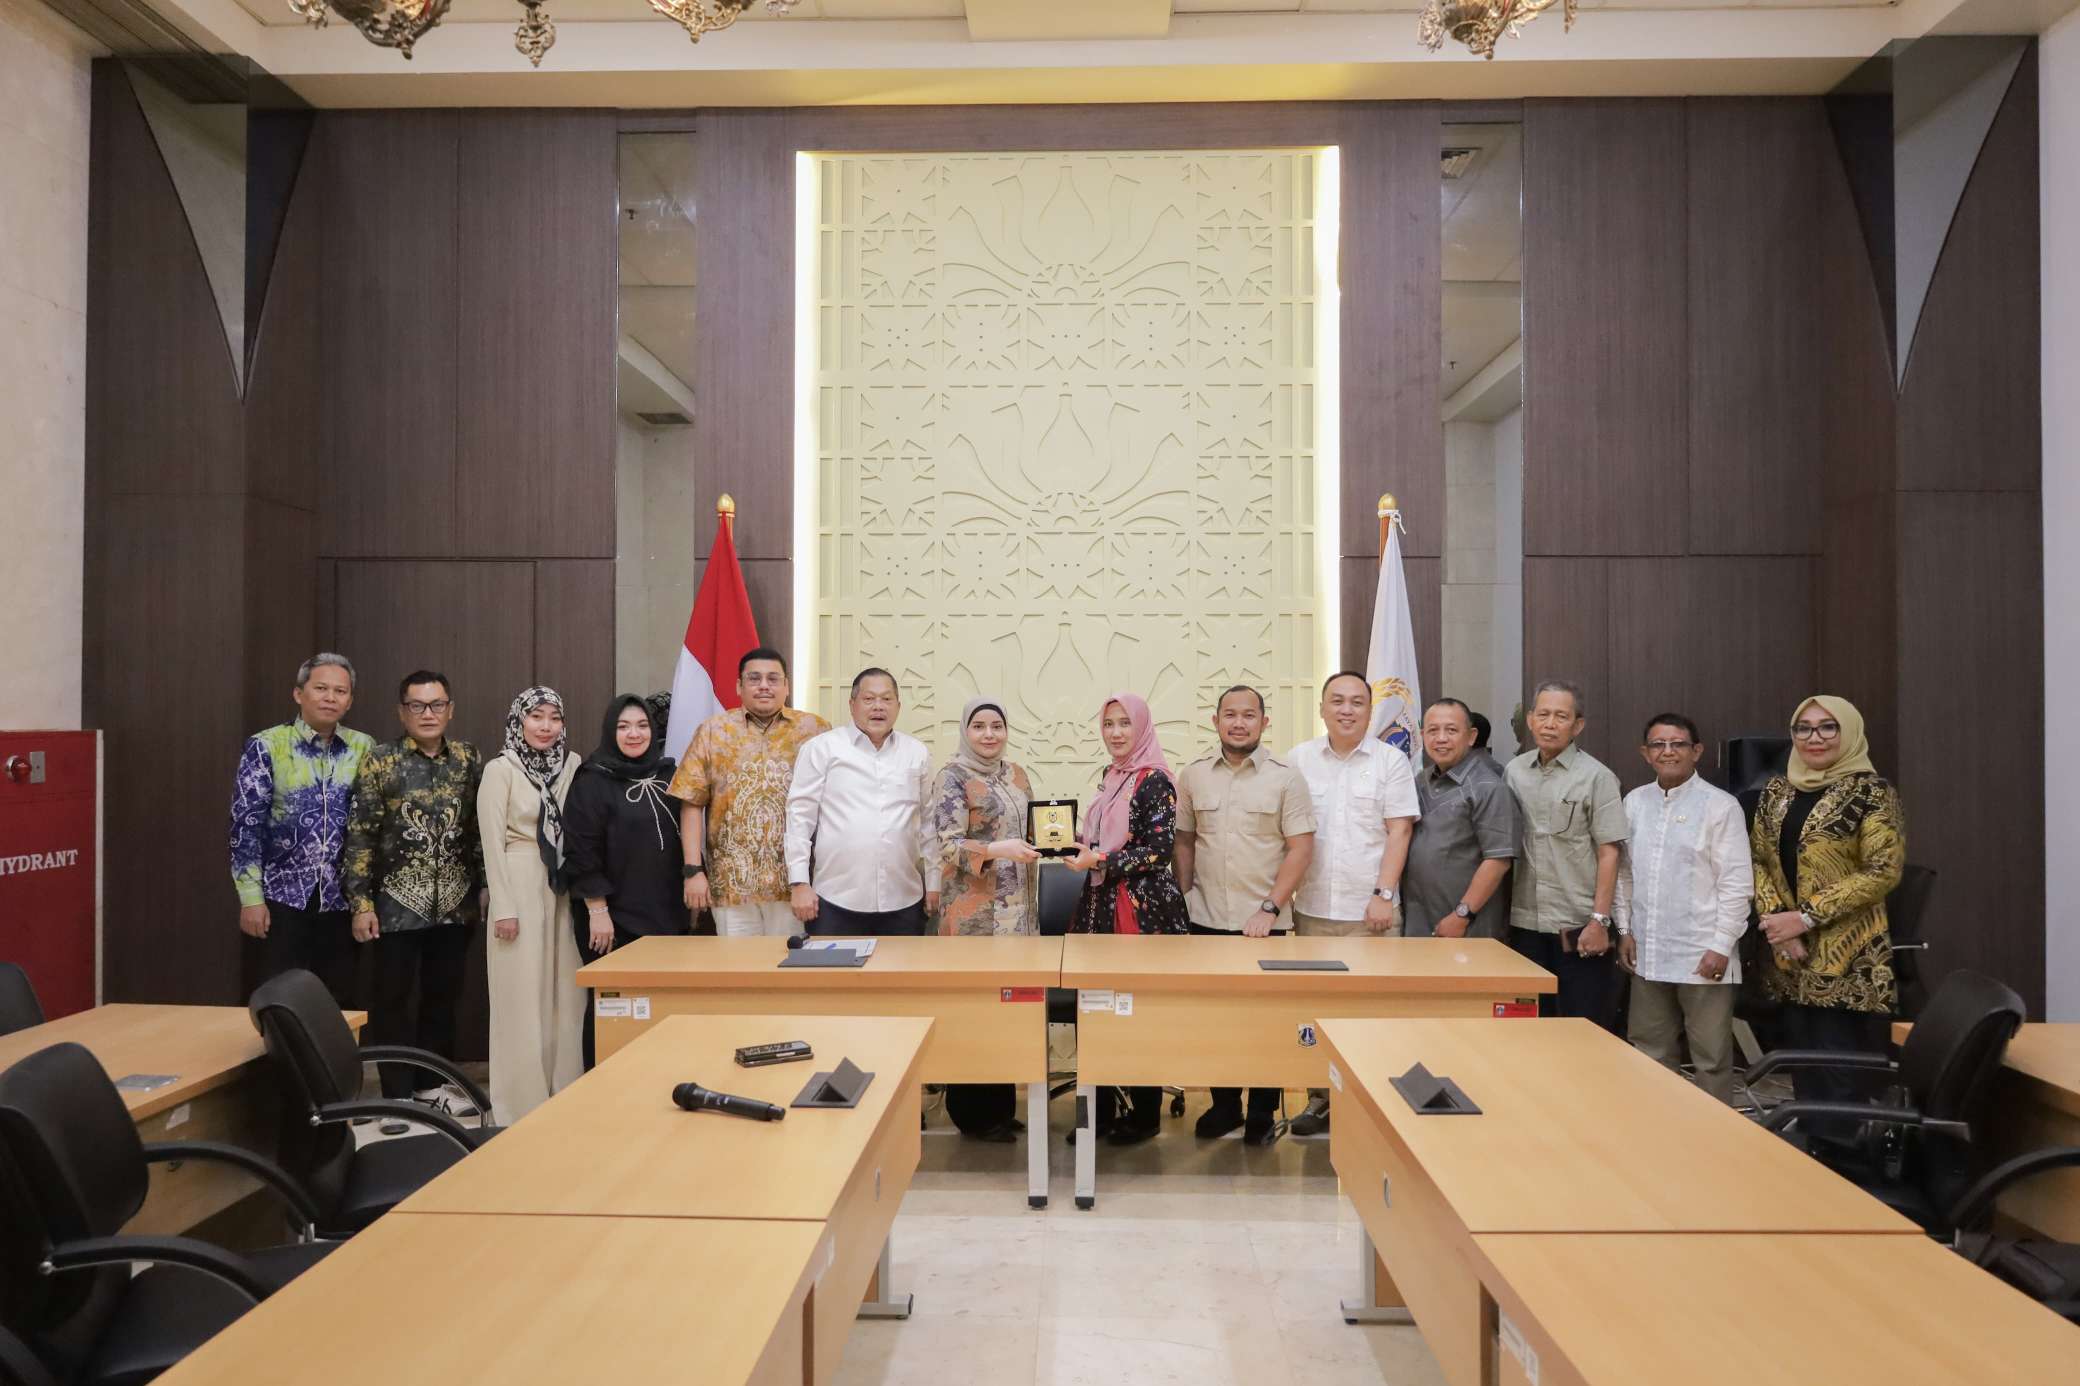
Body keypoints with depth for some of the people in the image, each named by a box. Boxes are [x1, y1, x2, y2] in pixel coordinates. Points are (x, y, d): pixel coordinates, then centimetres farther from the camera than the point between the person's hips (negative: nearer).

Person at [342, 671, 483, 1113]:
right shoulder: (381, 761, -4)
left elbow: (482, 830, 9)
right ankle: (398, 1094, 16)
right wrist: (361, 903, -10)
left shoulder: (469, 760, 5)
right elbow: (360, 836, -6)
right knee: (393, 999, 5)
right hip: (399, 905, -3)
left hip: (455, 905, 3)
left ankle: (432, 1082, 26)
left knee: (443, 996, 12)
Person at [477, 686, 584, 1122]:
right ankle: (524, 1102, 10)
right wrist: (504, 907, -12)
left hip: (564, 889, 4)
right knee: (523, 996, 0)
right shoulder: (500, 770, -5)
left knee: (566, 994, 6)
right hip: (521, 887, -4)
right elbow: (493, 842, -8)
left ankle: (564, 1096, 16)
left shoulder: (572, 766, 7)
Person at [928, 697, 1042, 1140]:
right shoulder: (953, 777, -8)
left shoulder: (1017, 774, 13)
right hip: (974, 913, -6)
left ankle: (1001, 1105, 21)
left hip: (1016, 908, 7)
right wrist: (997, 849, -30)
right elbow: (947, 846, -16)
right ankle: (973, 1113, 11)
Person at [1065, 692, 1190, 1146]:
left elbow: (1161, 850, -17)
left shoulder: (1155, 780, -11)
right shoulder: (1110, 777, 13)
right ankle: (1100, 1109, 19)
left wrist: (1098, 861, -19)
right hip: (1102, 907, 8)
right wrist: (1079, 847, 4)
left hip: (1143, 910, -7)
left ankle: (1145, 1114, 17)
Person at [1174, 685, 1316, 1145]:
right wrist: (1185, 898, 5)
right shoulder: (1194, 776, 5)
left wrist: (1269, 908, -12)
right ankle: (1224, 1105, 25)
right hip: (1207, 919, 2)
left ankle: (1262, 1114, 20)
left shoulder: (1285, 777, -4)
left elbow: (1301, 848, -6)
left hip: (1264, 923, -2)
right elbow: (1184, 840, 12)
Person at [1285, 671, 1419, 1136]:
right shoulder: (1300, 759, 7)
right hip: (1312, 908, 2)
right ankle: (1319, 1097, 21)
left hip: (1370, 911, -2)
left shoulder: (1391, 761, 2)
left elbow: (1398, 833, -2)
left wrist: (1383, 895, -10)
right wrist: (1281, 896, 2)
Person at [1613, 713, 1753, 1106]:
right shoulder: (1634, 802, 8)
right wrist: (1625, 929, 8)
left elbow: (1737, 882, -8)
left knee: (1711, 1058, 4)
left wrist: (1721, 946, -12)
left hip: (1702, 955, -5)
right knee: (1651, 1054, 14)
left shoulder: (1721, 805, -7)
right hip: (1648, 954, 5)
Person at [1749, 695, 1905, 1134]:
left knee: (1839, 1079, -2)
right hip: (1790, 956, 5)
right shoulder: (1776, 791, 9)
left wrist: (1805, 918, -16)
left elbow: (1882, 871, -14)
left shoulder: (1871, 793, -7)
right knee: (1801, 1067, 12)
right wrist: (1775, 919, -8)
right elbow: (1758, 859, 9)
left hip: (1847, 957, -5)